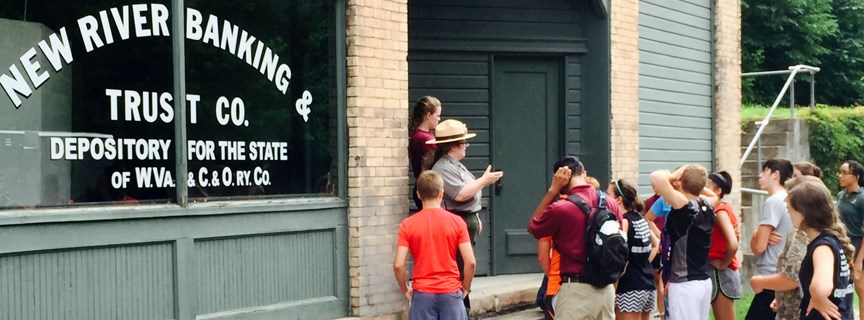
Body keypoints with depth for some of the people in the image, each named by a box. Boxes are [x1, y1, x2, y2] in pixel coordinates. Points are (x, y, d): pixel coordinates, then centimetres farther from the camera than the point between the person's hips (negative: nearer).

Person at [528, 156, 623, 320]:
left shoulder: (560, 208, -13)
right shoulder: (610, 204, 6)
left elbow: (532, 227, 6)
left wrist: (553, 190, 1)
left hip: (576, 290, -6)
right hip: (606, 288, 6)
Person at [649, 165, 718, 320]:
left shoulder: (685, 207, -19)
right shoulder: (707, 206, 4)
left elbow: (656, 177, -31)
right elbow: (713, 195, 31)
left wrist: (672, 176, -10)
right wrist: (697, 183, 16)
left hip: (685, 284, -8)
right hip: (705, 282, 8)